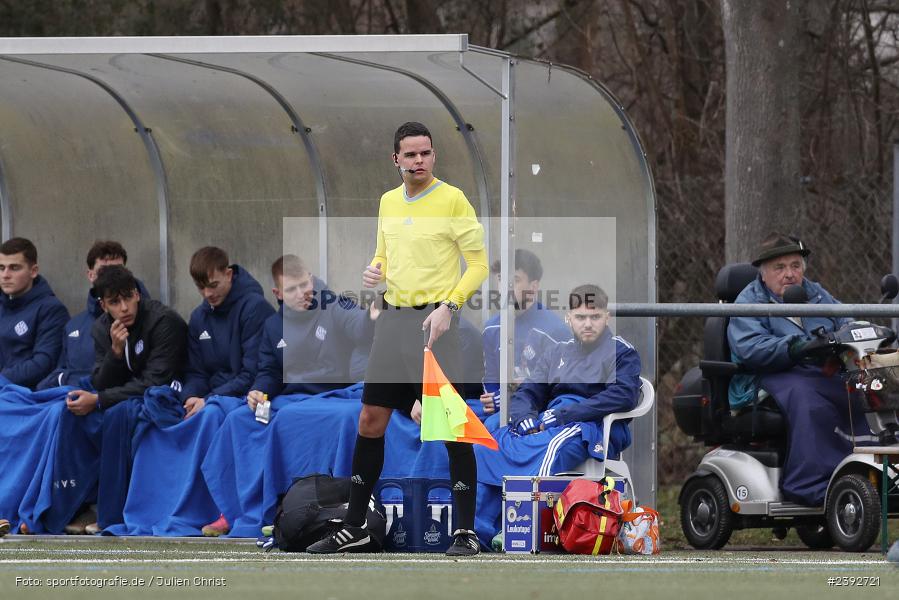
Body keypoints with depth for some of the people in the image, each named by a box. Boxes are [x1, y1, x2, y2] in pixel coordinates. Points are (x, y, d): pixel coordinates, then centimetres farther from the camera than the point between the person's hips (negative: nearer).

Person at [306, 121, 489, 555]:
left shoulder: (453, 200, -6)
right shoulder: (388, 202, 13)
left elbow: (478, 264, -6)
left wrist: (448, 307, -18)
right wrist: (374, 272, 2)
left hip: (434, 321, -6)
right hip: (392, 320, 6)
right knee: (371, 421, 7)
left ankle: (466, 532, -2)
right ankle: (354, 528, 16)